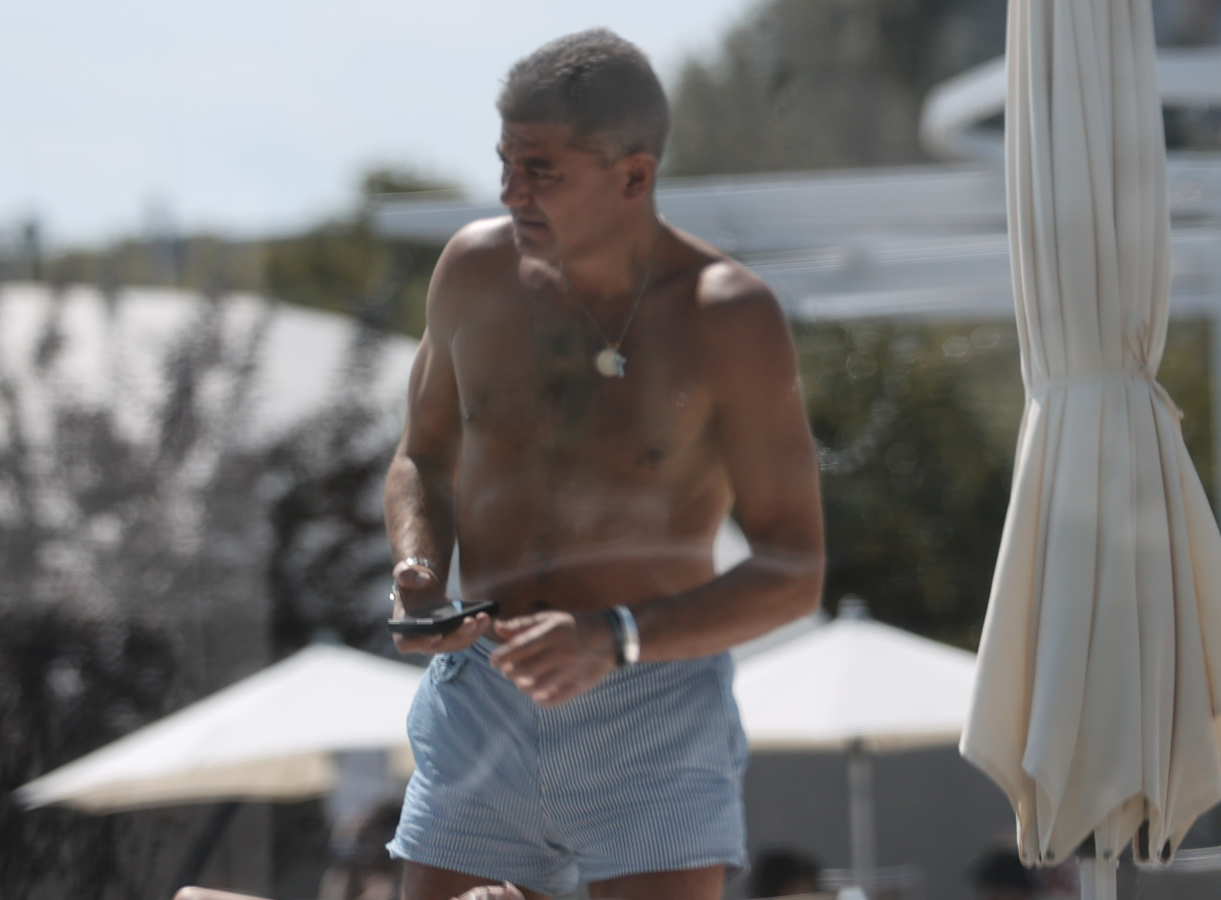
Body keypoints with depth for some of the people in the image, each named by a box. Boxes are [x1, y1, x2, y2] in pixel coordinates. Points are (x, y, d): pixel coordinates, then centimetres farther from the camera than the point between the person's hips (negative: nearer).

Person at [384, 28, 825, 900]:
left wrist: (616, 639, -25)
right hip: (483, 719, 4)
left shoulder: (730, 318, -10)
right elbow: (424, 461, 19)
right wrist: (417, 576, -5)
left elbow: (794, 574, -10)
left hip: (656, 717, -4)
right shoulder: (478, 268, 4)